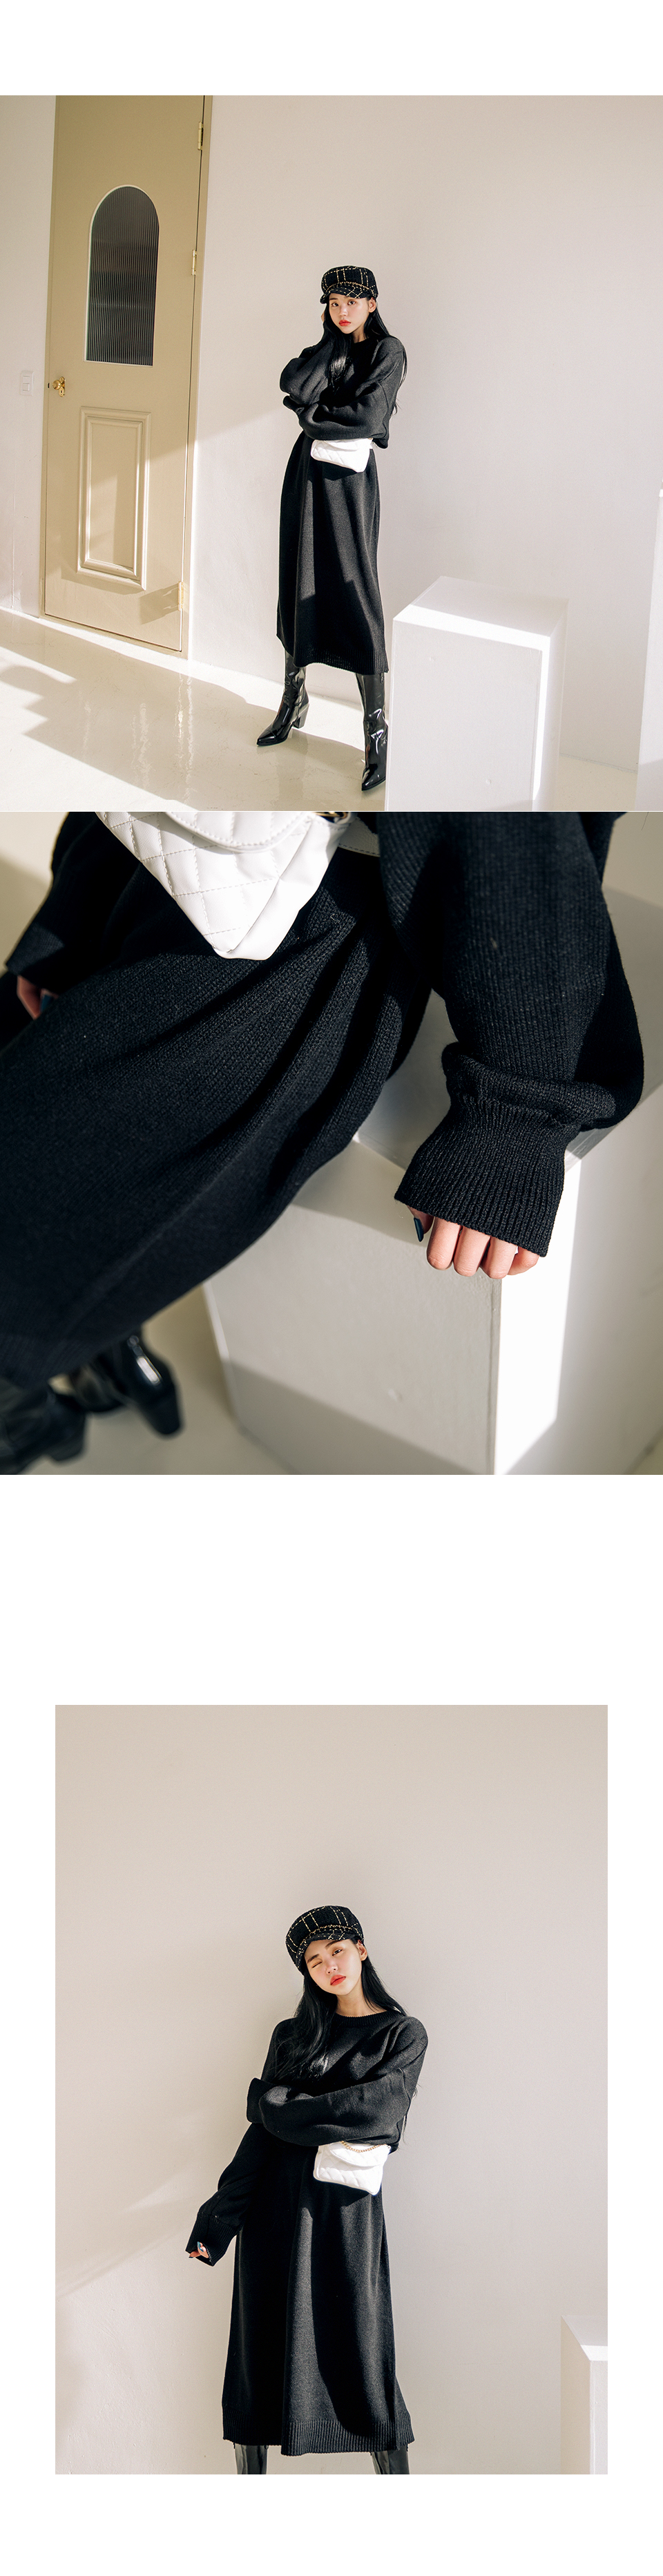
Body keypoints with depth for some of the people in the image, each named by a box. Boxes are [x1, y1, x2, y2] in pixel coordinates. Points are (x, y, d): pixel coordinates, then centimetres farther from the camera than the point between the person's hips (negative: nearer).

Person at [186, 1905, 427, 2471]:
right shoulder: (293, 2035, 12)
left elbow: (375, 2113, -12)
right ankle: (251, 2472, 11)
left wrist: (276, 2103, -6)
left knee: (362, 2346, -4)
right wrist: (221, 2215, -8)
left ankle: (395, 2475, 8)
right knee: (261, 2344, 3)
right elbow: (263, 2132, 3)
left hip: (347, 2210, -3)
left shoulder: (403, 2034, 3)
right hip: (276, 2206, 3)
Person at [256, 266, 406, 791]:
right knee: (298, 581, 11)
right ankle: (294, 703, 26)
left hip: (349, 478, -6)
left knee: (355, 592, -10)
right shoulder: (327, 348, 12)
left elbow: (367, 416, -17)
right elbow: (295, 386, -7)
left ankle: (377, 732, -8)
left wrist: (311, 414, -7)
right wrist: (334, 341, -6)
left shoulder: (388, 352, -4)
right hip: (307, 472, 6)